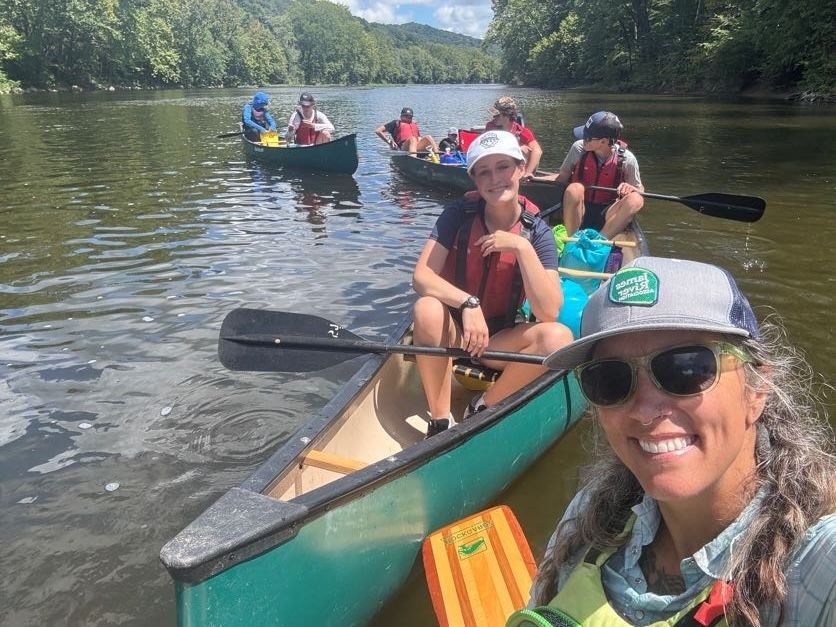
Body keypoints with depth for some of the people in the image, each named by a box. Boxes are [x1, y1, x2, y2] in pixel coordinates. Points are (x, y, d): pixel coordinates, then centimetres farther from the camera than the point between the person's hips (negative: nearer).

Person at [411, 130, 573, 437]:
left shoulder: (536, 232, -9)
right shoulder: (459, 214, -9)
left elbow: (549, 312, -20)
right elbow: (421, 276, -19)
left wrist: (522, 246, -28)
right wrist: (468, 304, -34)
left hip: (499, 343, 1)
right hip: (452, 335, 0)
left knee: (558, 337, -27)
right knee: (427, 308, -33)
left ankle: (483, 408, -8)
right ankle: (440, 421, -20)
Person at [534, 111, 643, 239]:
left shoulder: (627, 159, -8)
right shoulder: (579, 148, -7)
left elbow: (640, 190, 3)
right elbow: (562, 177, 3)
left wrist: (630, 188, -21)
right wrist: (533, 179, -10)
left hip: (605, 216, 0)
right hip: (578, 212, 0)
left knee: (636, 200, -27)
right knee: (574, 188, -32)